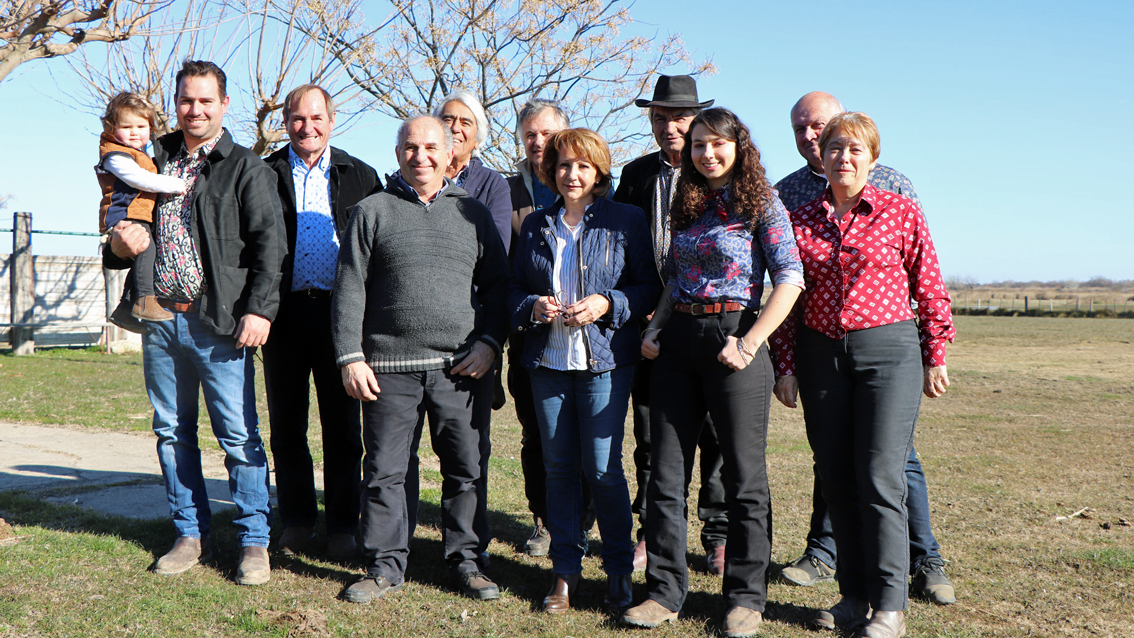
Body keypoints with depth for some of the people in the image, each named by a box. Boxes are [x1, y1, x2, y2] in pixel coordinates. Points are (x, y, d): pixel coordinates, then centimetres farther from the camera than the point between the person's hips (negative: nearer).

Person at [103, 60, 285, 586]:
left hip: (219, 323, -5)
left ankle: (254, 541, 6)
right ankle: (191, 535, 22)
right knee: (172, 432, 10)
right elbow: (127, 233, 25)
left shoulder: (246, 168, 3)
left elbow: (269, 242, -5)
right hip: (160, 318, 5)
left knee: (238, 434, -5)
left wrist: (259, 309, -16)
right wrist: (119, 245, 0)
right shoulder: (154, 164, 17)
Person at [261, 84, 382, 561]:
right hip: (285, 311, 1)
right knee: (286, 422, 8)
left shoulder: (359, 176, 8)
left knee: (343, 425, 3)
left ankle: (343, 527, 13)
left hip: (340, 311, -1)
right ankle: (297, 521, 21)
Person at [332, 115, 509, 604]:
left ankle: (464, 560, 21)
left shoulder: (473, 213, 13)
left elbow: (498, 285, 13)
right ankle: (385, 565, 18)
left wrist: (490, 342, -1)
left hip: (460, 367, 1)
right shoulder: (373, 211, 8)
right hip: (390, 367, -1)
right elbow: (349, 289, 4)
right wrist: (350, 357, -4)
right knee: (384, 470, 4)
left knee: (465, 469, 6)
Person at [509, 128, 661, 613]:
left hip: (605, 359, -3)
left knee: (602, 469, -4)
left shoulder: (626, 221, 2)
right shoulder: (535, 226, 13)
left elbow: (650, 287, 0)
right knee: (559, 467, 7)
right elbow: (514, 288, 16)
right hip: (547, 360, 4)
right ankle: (565, 570, 19)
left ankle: (619, 569, 14)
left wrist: (607, 304, -15)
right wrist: (533, 307, -5)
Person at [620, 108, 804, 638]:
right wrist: (654, 328, 6)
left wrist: (749, 343, -17)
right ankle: (665, 590, 15)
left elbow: (790, 280, -10)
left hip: (731, 339, -5)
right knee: (665, 472, 5)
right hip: (678, 341, 6)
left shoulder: (761, 204, -3)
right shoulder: (686, 206, 14)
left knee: (743, 475, 3)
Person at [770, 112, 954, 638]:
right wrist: (786, 367, 5)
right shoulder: (801, 219, 7)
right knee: (836, 477, 7)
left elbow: (929, 289, 4)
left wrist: (935, 358, 4)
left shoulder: (901, 213, 0)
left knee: (880, 478, -7)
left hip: (888, 348, -3)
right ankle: (854, 595, 19)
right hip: (820, 354, 4)